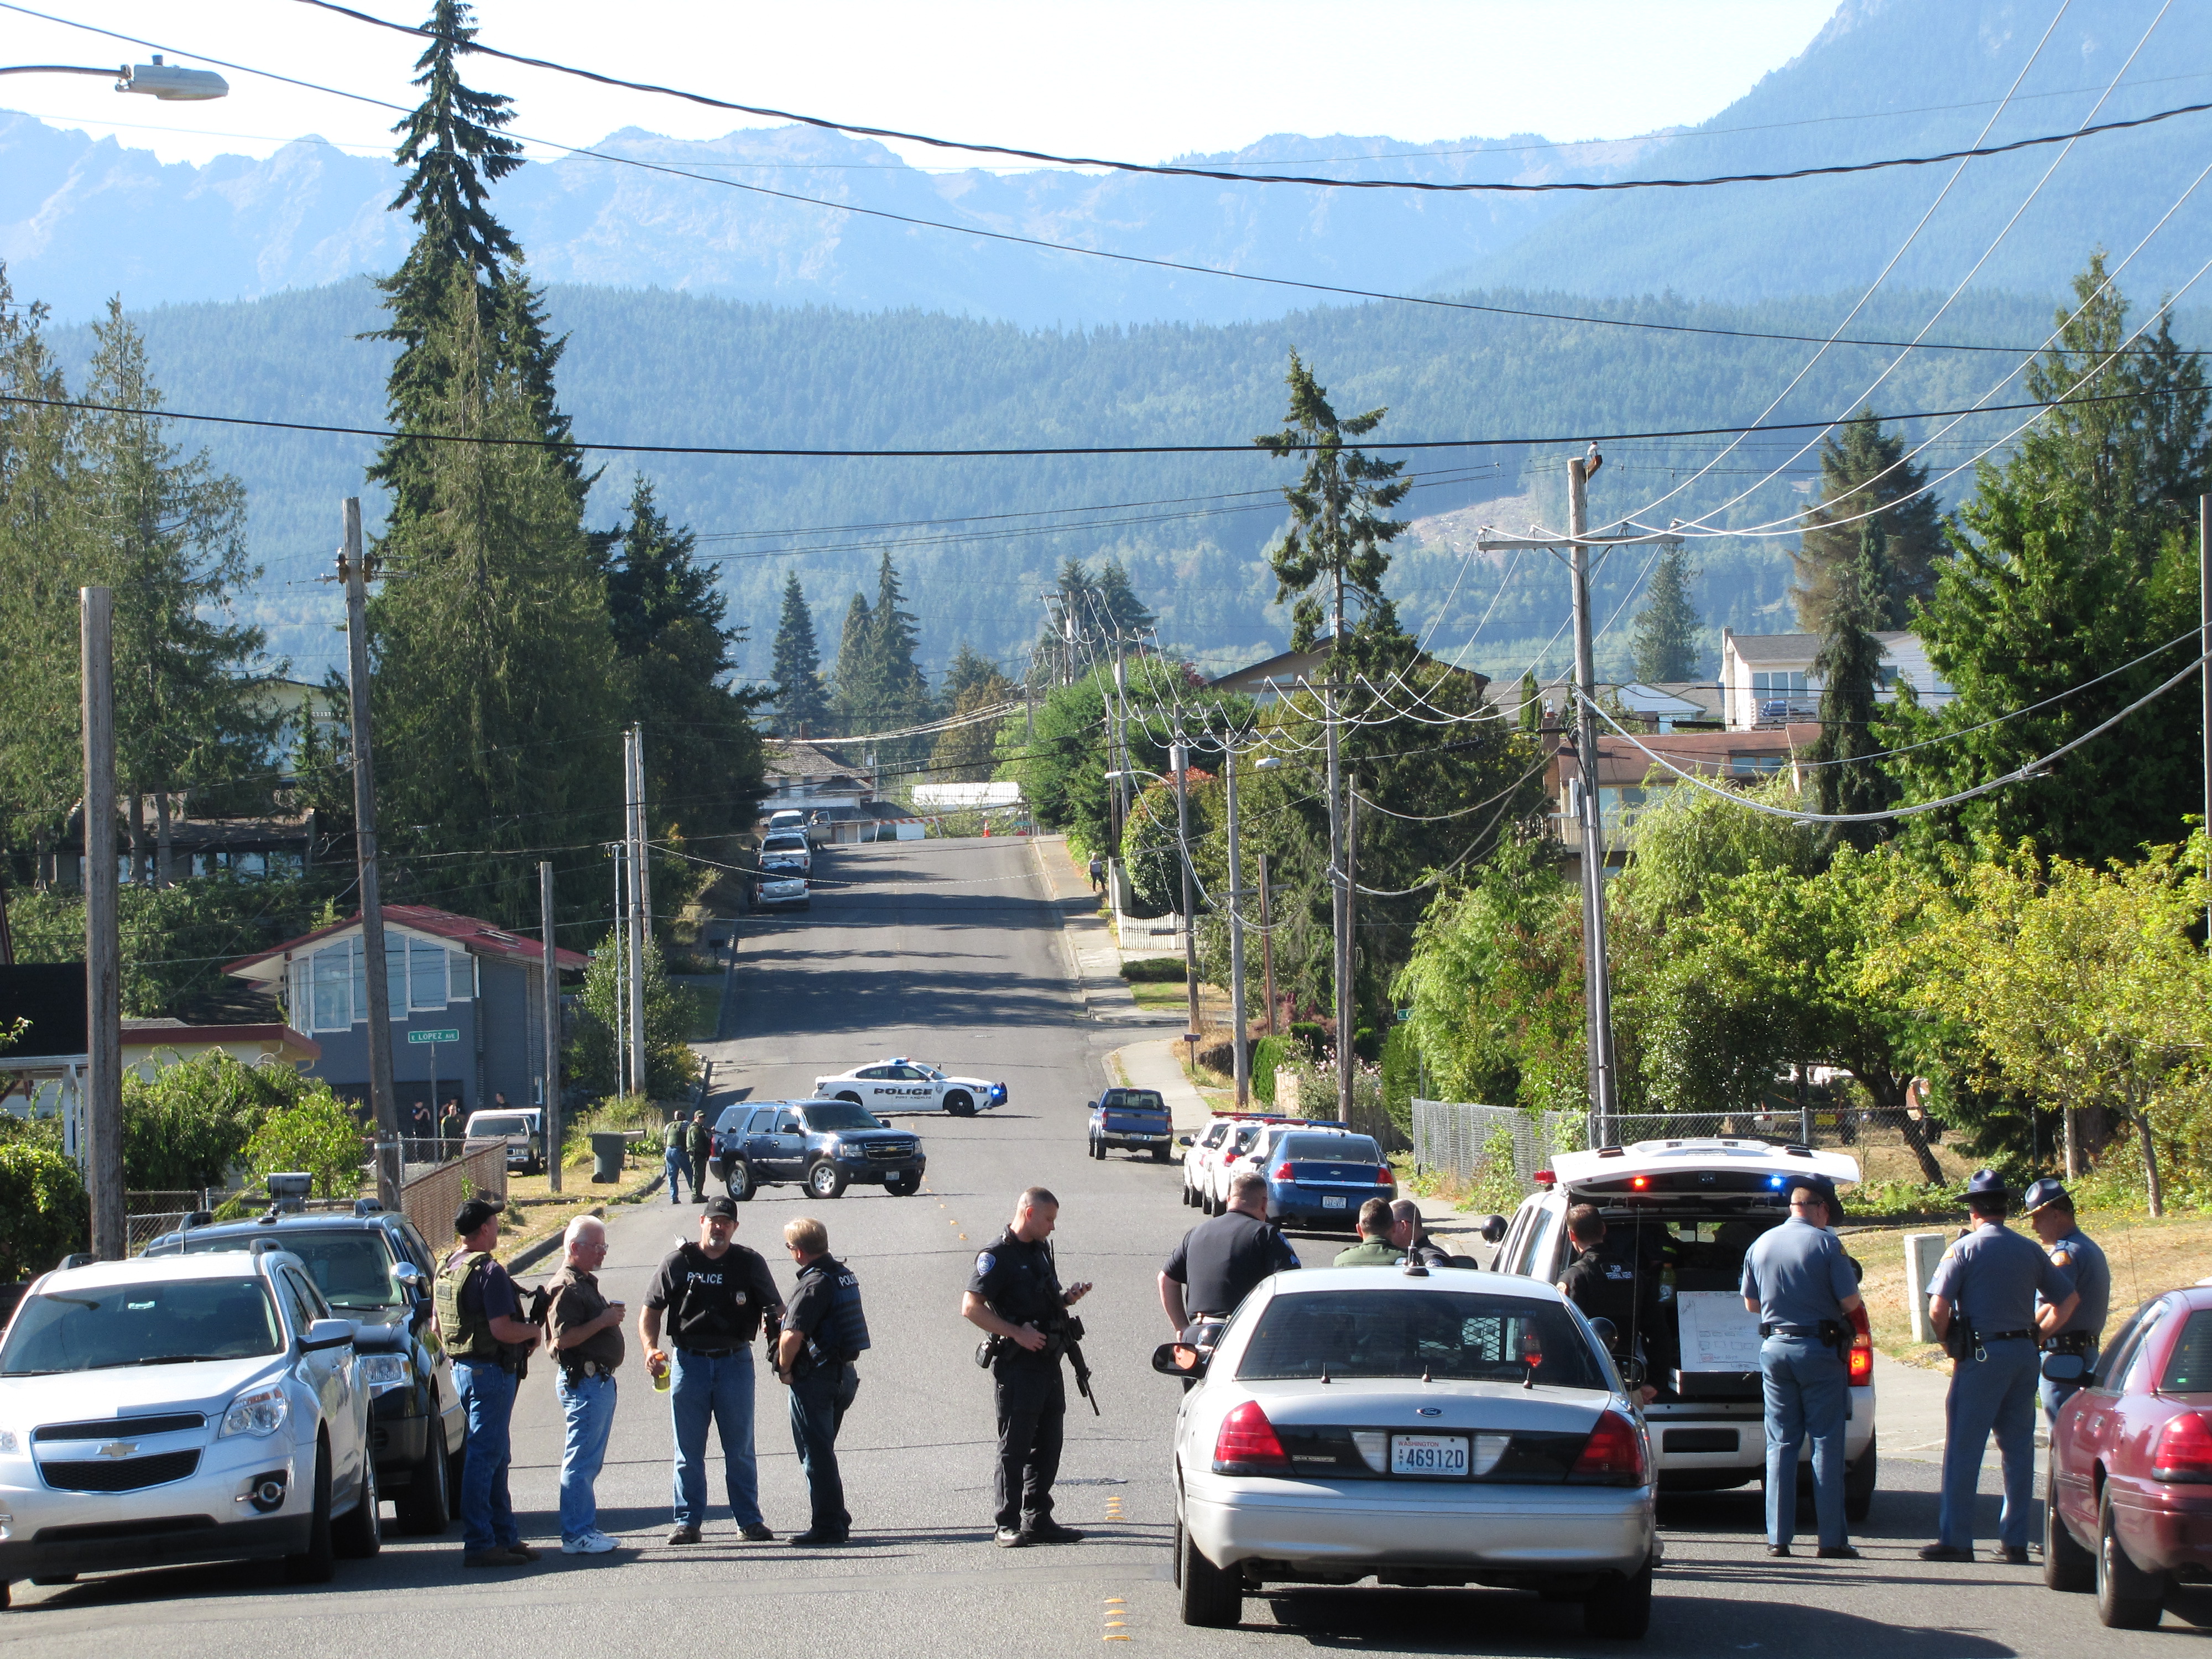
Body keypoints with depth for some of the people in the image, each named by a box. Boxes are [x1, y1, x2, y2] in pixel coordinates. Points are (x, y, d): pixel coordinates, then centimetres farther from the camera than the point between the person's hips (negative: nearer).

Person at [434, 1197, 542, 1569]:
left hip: (462, 1368, 10)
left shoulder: (447, 1269, 12)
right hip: (491, 1370, -10)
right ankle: (479, 1544, -7)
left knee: (495, 1457, 16)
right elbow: (503, 1330, -22)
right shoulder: (488, 1271, -17)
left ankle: (504, 1535, 21)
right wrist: (533, 1330, -5)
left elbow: (437, 1328, 19)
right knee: (484, 1458, -7)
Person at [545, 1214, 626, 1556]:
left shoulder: (586, 1283, 18)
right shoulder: (566, 1287, -15)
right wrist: (603, 1321, -21)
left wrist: (612, 1317, 14)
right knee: (580, 1461, -8)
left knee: (588, 1462, 14)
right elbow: (563, 1338, -24)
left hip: (600, 1380, 11)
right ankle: (576, 1535, -6)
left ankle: (586, 1530, 18)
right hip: (583, 1382, -11)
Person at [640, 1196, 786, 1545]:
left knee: (740, 1449, 4)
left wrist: (773, 1319, -17)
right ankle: (688, 1521, 10)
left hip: (735, 1362, 0)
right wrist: (650, 1348, -8)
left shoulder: (749, 1263, 4)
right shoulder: (679, 1262, 3)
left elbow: (775, 1307, 8)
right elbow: (651, 1311, 8)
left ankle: (750, 1519, 10)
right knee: (688, 1450, 4)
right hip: (688, 1362, 0)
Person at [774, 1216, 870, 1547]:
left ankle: (827, 1526, -1)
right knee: (823, 1450, 18)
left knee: (816, 1454, -2)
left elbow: (792, 1336, -27)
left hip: (814, 1377, -9)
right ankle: (837, 1520, 21)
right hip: (844, 1374, 9)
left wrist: (785, 1370, -10)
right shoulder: (844, 1275, 9)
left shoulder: (814, 1283, -19)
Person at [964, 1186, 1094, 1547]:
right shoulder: (997, 1255, -10)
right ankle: (1008, 1526, -1)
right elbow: (971, 1308, -15)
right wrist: (1016, 1333, -20)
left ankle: (1038, 1520, 17)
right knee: (1014, 1446, -5)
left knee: (1047, 1445, 10)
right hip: (1016, 1366, -8)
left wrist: (1067, 1300, 6)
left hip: (1048, 1363, 8)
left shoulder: (1042, 1251, 17)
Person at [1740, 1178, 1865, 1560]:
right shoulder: (1826, 1244, -10)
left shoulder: (1761, 1245, 5)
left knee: (1781, 1444, 8)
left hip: (1775, 1347, 4)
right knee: (1826, 1443, -1)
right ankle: (1832, 1539, -3)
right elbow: (1850, 1303, -10)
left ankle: (1778, 1537, 4)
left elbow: (1751, 1303, 15)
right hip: (1819, 1349, -4)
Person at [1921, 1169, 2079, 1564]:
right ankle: (2015, 1540, 11)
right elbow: (2070, 1298, 14)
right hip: (2025, 1353, 5)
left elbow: (1938, 1309, -13)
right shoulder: (2030, 1251, 10)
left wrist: (1951, 1346, 3)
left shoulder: (1964, 1249, -5)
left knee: (1964, 1450, -2)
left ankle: (1956, 1539, -3)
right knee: (2018, 1450, 10)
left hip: (1983, 1354, -5)